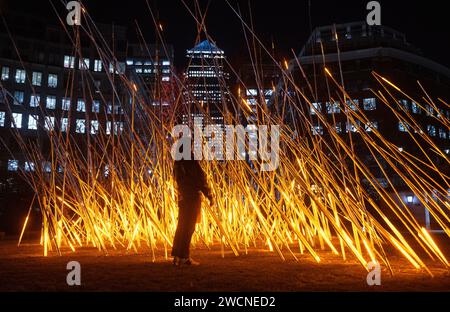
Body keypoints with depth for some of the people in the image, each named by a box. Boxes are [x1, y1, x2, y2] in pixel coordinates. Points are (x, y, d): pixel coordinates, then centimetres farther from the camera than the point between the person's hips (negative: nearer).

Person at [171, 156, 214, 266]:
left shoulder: (178, 162, 10)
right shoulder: (192, 161, -14)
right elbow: (201, 178, -13)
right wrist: (210, 196, -7)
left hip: (183, 198, 8)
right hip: (193, 197, -8)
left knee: (182, 227, 13)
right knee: (188, 228, -4)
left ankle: (177, 255, 18)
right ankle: (183, 257, -2)